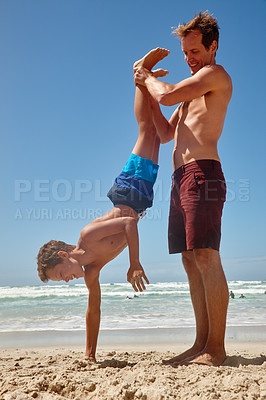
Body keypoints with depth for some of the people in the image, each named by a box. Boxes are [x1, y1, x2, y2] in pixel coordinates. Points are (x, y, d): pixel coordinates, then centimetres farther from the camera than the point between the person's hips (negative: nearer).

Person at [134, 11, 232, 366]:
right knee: (191, 261, 4)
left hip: (202, 172, -9)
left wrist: (147, 77, 11)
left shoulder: (215, 74, 3)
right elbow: (166, 133, 28)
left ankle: (216, 349, -7)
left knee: (206, 257, -13)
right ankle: (202, 344, 10)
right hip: (182, 176, 9)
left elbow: (167, 95, -11)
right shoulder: (193, 88, 30)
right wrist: (145, 89, 23)